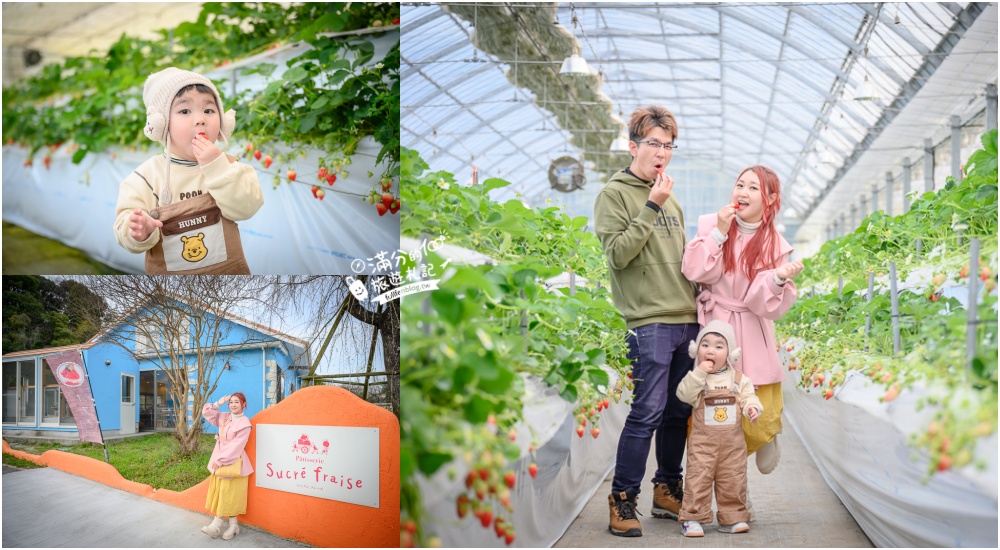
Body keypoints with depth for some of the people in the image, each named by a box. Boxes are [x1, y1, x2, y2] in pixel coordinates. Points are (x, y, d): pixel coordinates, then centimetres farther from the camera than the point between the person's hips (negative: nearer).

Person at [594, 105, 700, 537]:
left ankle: (668, 492, 23)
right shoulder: (614, 194, -1)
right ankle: (622, 500, 0)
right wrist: (651, 207, -16)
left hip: (687, 319, 7)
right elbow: (617, 254, -12)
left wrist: (699, 303, 15)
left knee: (679, 411, 11)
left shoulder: (670, 199, 19)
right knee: (648, 412, -10)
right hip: (649, 322, -7)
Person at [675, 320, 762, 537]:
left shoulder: (738, 378, 4)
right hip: (703, 440, -3)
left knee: (733, 480, 8)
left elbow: (748, 397, 7)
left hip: (733, 441, 3)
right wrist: (699, 373, -22)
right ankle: (692, 518, 2)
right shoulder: (696, 378, -3)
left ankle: (732, 517, 20)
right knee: (698, 477, -5)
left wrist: (752, 408, -15)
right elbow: (684, 394, -17)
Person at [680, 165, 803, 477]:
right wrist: (719, 233, -15)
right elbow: (693, 271, -12)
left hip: (752, 339, 0)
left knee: (759, 426, -5)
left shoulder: (774, 244, 0)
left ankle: (766, 438, 32)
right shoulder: (711, 224, 1)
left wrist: (779, 277, -27)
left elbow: (767, 305, -9)